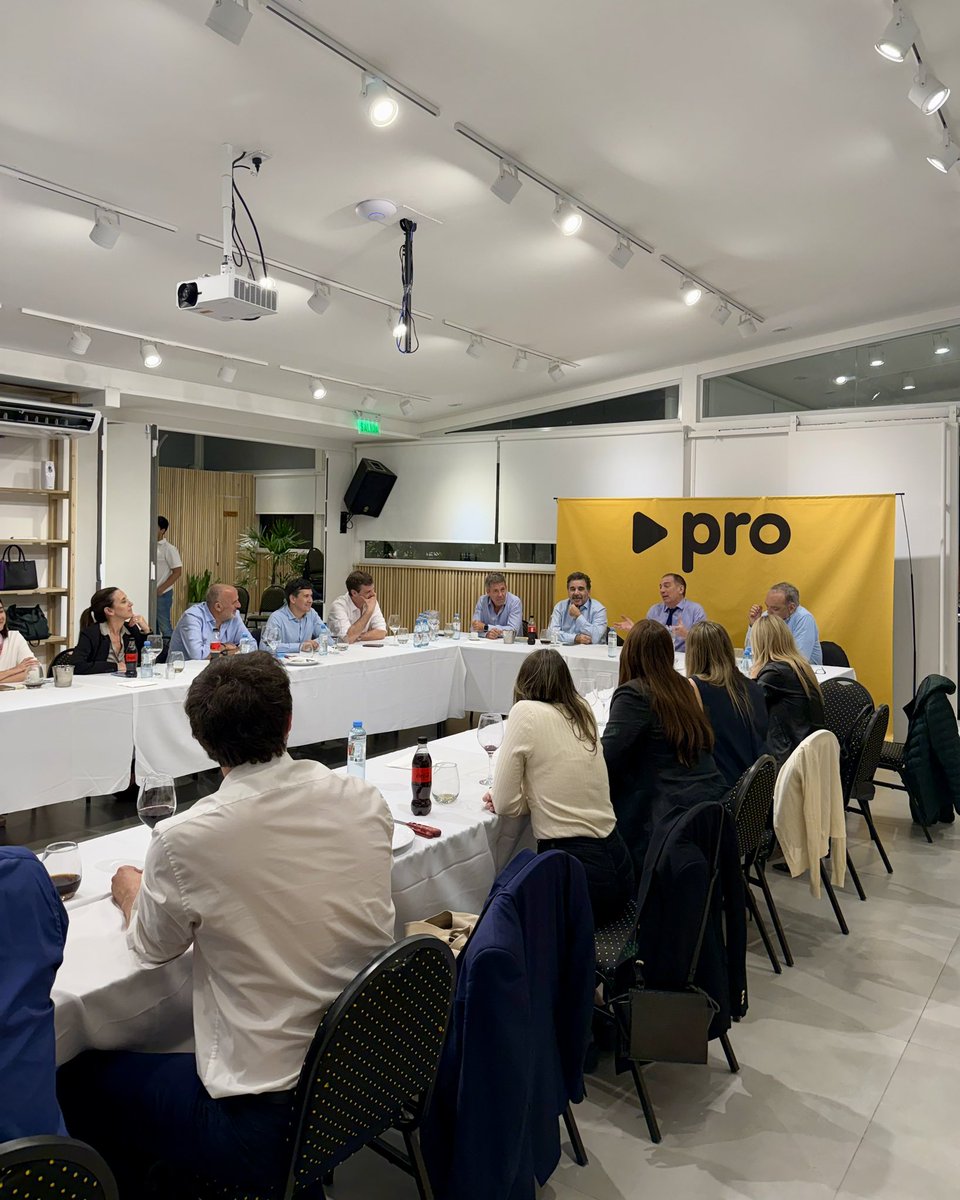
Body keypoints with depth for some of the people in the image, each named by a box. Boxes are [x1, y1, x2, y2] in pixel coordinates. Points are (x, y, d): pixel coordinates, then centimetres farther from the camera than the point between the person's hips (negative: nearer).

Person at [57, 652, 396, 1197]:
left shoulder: (185, 840, -21)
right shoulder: (366, 801, -9)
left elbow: (153, 948, 0)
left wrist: (130, 889, 21)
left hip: (268, 1123, -5)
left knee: (78, 1077, 18)